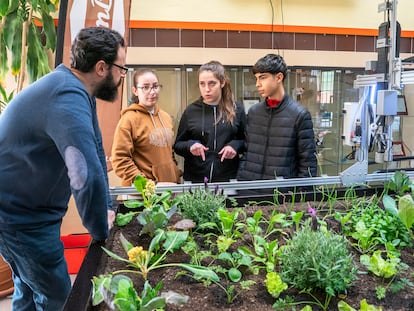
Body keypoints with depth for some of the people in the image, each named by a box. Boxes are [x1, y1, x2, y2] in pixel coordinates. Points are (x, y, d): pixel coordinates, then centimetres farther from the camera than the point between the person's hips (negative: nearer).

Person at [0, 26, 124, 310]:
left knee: (30, 288, 24)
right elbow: (88, 176, -40)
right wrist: (101, 230, -23)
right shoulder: (69, 97, -31)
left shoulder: (78, 90, 3)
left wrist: (106, 208, 5)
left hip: (26, 207, 9)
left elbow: (96, 150, 6)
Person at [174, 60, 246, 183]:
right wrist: (190, 145, -14)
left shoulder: (237, 110, 0)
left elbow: (247, 140, 9)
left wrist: (235, 145, -11)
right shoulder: (191, 111, 0)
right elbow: (177, 145, 6)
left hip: (228, 179, 0)